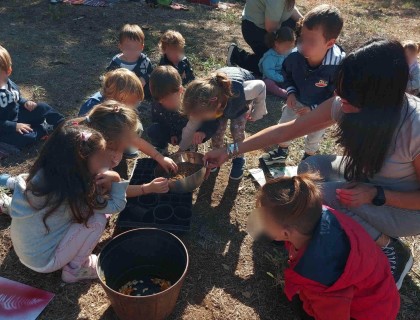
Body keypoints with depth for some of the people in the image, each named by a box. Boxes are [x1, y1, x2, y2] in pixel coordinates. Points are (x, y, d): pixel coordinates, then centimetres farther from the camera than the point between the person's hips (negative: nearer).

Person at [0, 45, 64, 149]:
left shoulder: (9, 83, -3)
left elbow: (18, 98, 19)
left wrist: (25, 102, -2)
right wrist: (14, 126, -29)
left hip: (17, 115, 7)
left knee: (42, 107, -2)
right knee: (24, 137, -32)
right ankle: (45, 130, -7)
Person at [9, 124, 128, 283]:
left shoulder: (45, 173, -9)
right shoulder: (70, 194, -30)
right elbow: (117, 205, -19)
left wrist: (106, 179, -13)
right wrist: (116, 178, -9)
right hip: (43, 260, -8)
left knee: (87, 210, 8)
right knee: (98, 219, -15)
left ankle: (73, 259, 16)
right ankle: (74, 270, 3)